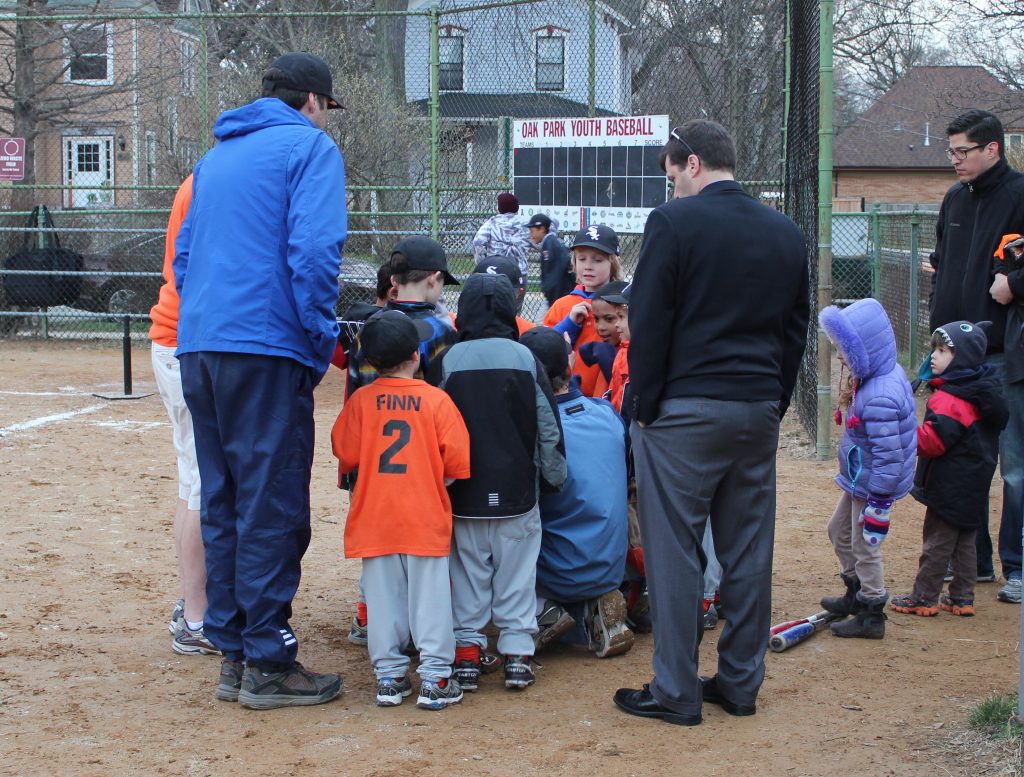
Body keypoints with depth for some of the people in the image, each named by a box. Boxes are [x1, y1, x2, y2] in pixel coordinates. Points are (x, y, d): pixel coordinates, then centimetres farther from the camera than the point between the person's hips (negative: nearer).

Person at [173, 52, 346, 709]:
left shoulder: (217, 155, 22)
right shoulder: (309, 146, -1)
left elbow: (185, 255, 24)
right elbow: (314, 250, -14)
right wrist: (323, 337, -7)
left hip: (199, 346, 8)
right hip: (267, 348, -8)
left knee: (223, 504, 12)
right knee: (272, 506, -3)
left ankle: (233, 655, 17)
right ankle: (268, 663, 1)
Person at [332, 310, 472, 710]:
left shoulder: (360, 400, -3)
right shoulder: (436, 399, -7)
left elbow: (346, 455, 2)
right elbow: (456, 463, -8)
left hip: (374, 519, 2)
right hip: (426, 518, -2)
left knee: (383, 596, 9)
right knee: (430, 596, 4)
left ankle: (389, 676, 14)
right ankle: (435, 678, 6)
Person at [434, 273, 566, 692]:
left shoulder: (450, 359, -4)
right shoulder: (525, 358, -3)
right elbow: (548, 426, 1)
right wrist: (554, 476, 13)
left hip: (465, 493, 0)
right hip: (517, 492, 0)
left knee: (468, 574, 9)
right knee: (516, 575, 7)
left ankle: (467, 651, 8)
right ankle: (517, 651, 8)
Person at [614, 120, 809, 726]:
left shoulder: (675, 222, -8)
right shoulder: (786, 233, 11)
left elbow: (648, 324, -9)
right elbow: (797, 330, 14)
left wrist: (645, 408, -3)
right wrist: (774, 403, 17)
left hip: (686, 410, -6)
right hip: (759, 413, 6)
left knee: (675, 551, 0)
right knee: (748, 551, 11)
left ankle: (676, 693, 4)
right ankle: (741, 683, 19)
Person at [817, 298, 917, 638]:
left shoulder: (879, 400, -32)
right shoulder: (888, 374, 0)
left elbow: (888, 456, -30)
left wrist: (877, 505, -25)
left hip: (872, 484, -11)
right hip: (859, 481, 11)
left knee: (865, 546, 2)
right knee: (839, 531, 24)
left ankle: (872, 615, 17)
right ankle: (856, 594, 40)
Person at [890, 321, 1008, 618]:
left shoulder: (949, 399, -22)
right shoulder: (980, 391, 8)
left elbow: (934, 440, -27)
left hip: (950, 487, -9)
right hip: (974, 484, 9)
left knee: (937, 540, 0)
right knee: (964, 540, 14)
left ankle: (925, 598, 8)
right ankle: (962, 598, 20)